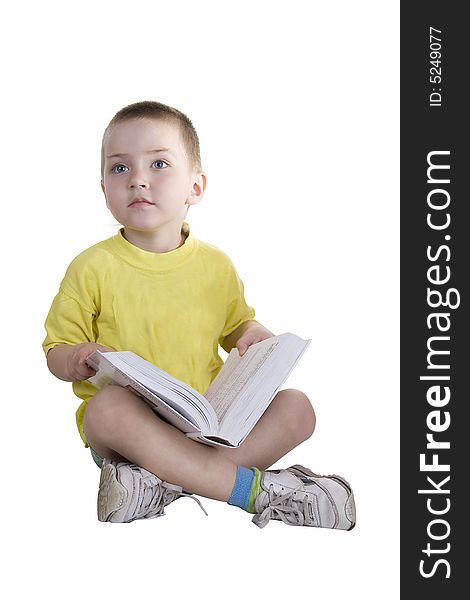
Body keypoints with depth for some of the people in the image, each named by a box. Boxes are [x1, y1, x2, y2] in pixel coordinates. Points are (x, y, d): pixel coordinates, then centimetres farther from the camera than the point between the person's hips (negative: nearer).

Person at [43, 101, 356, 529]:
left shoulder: (216, 265, 7)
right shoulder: (92, 268, -3)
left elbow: (234, 324, 23)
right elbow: (57, 349, 2)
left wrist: (253, 334, 0)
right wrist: (77, 360, -21)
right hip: (133, 427, -3)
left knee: (296, 408, -16)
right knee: (108, 406, -36)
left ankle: (162, 481, -31)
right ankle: (252, 486, -33)